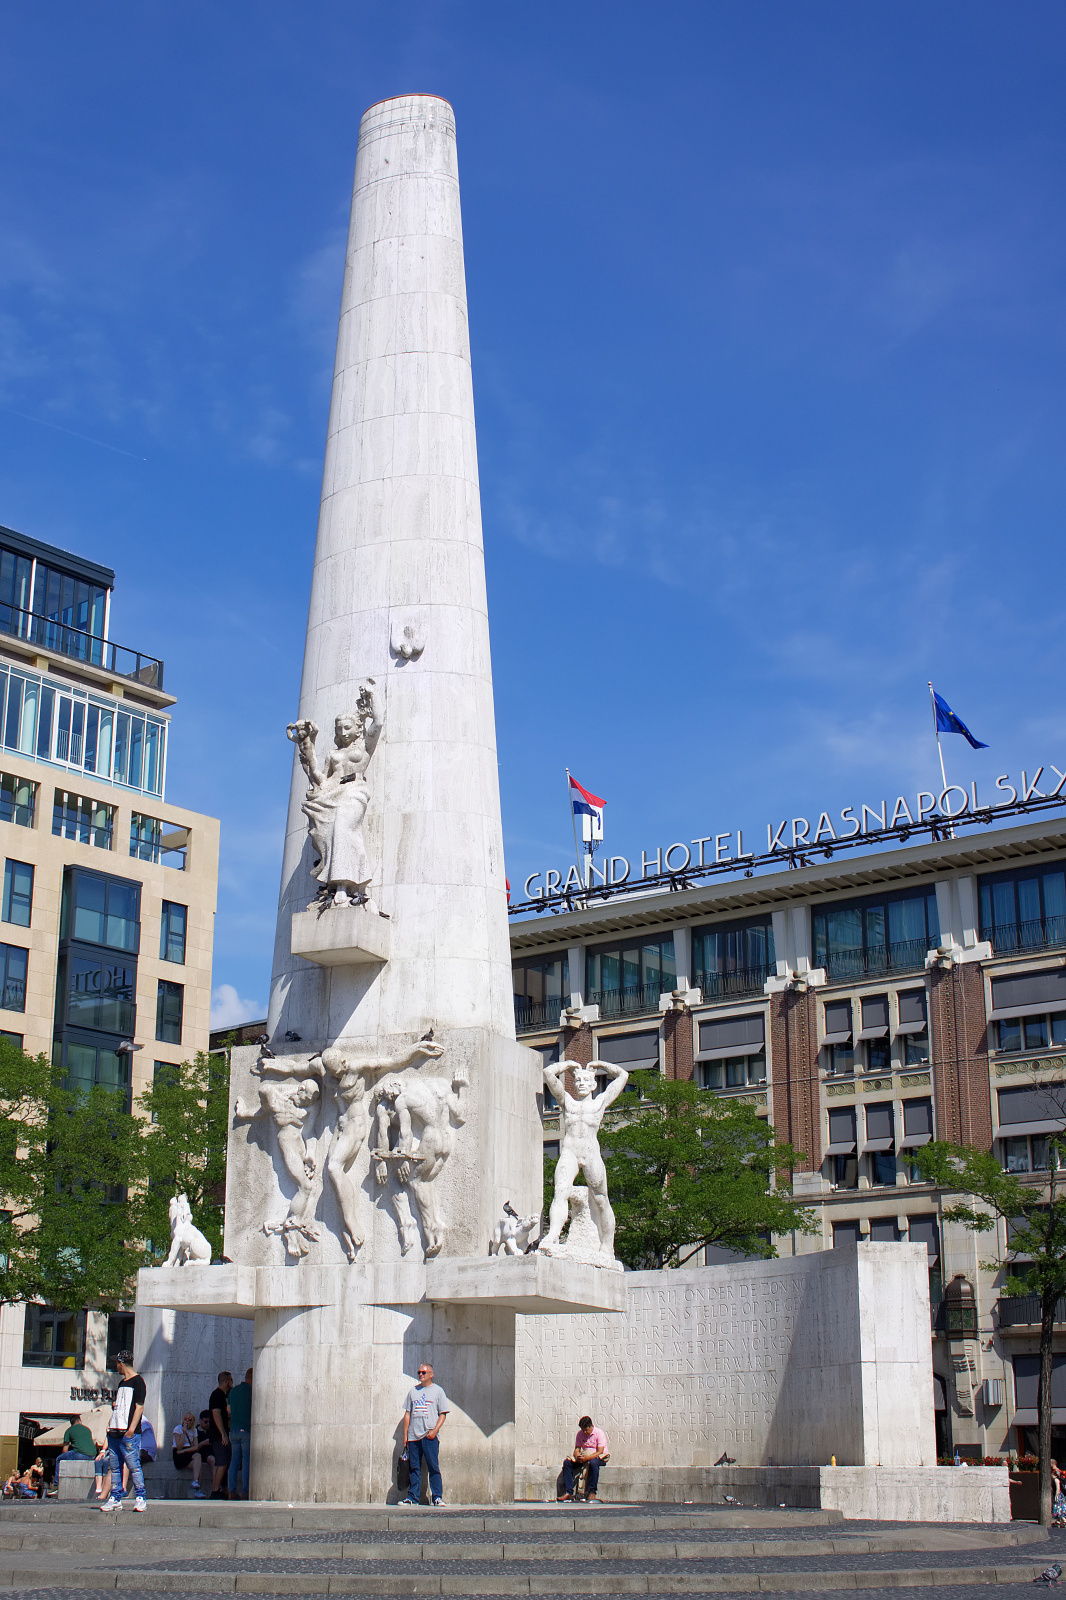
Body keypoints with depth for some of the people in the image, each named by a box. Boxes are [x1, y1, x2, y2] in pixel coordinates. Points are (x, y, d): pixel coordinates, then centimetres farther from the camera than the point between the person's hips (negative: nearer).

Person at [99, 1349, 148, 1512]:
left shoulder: (137, 1381, -4)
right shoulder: (122, 1383, 22)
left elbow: (139, 1407, -10)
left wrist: (132, 1428, -17)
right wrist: (110, 1425, 15)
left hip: (129, 1433, -9)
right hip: (114, 1432, 9)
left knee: (133, 1465, -9)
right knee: (115, 1467, 7)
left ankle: (140, 1498, -6)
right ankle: (115, 1498, 11)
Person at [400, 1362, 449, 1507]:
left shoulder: (438, 1391, 6)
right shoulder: (414, 1391, 16)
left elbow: (443, 1413, 2)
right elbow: (407, 1413, 17)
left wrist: (435, 1431, -11)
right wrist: (405, 1434, 9)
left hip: (430, 1436, -4)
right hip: (413, 1435, 4)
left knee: (433, 1468, -6)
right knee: (414, 1468, 4)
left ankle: (437, 1497, -3)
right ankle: (412, 1498, 9)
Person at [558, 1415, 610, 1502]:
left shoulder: (599, 1433, -13)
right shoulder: (580, 1434, 4)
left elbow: (600, 1452, -21)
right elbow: (577, 1449, 3)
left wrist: (586, 1458, -32)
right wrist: (577, 1456, -22)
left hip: (599, 1457, -6)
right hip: (585, 1456, 6)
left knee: (593, 1463, -41)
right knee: (567, 1462, -17)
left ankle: (592, 1492, -33)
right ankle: (568, 1492, -21)